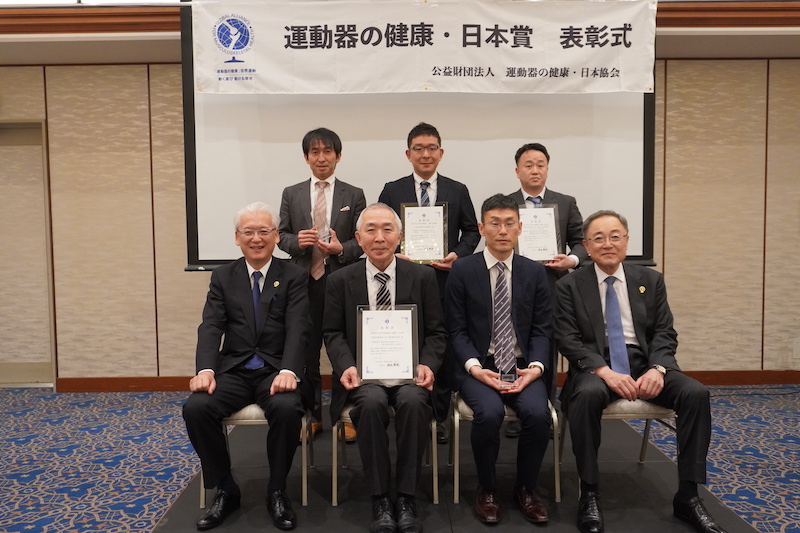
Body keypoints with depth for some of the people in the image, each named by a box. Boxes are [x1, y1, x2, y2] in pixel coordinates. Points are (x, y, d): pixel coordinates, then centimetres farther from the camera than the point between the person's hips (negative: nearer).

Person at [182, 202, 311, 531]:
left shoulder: (294, 276, 4)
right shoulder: (222, 277, 11)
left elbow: (298, 329, -8)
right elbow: (211, 328, 0)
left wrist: (288, 371, -26)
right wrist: (205, 369, -19)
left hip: (276, 370, -2)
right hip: (233, 370, 3)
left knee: (287, 409, -33)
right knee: (195, 408, -24)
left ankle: (277, 491, -7)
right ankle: (225, 491, -3)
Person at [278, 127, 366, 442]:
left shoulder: (353, 195, 5)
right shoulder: (291, 194, 9)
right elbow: (281, 236, 8)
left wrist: (342, 249, -16)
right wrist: (297, 241, -13)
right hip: (305, 282, 2)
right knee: (306, 351, 8)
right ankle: (312, 416, 23)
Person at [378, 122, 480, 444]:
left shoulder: (458, 191, 8)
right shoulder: (392, 191, 6)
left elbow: (471, 230, 10)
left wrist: (459, 254, -7)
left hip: (446, 282, 1)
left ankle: (439, 417, 18)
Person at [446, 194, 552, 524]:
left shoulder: (535, 272, 8)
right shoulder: (462, 270, 1)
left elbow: (542, 330, 5)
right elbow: (457, 330, -1)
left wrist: (535, 368, -12)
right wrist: (475, 367, -16)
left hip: (522, 367, 2)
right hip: (478, 366, -2)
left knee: (537, 413, -26)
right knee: (489, 413, -30)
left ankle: (526, 488, 2)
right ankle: (486, 489, -2)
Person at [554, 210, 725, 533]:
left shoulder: (650, 280, 12)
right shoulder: (570, 286, 3)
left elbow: (665, 333, 7)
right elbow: (568, 339, -5)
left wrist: (657, 368, -14)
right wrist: (604, 371, -21)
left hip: (646, 362, 3)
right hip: (596, 366, -3)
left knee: (696, 393, -22)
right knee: (588, 395, -36)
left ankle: (687, 496, -10)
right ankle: (589, 495, -22)